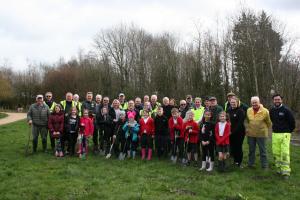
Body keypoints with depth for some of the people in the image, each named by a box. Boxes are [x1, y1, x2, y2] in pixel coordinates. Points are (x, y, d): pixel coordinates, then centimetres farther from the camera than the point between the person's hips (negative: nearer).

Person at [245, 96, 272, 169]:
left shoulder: (265, 111, -11)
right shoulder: (248, 110, 0)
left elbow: (269, 122, -2)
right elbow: (246, 120, 14)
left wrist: (265, 129, -1)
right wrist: (247, 128, 4)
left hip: (261, 134, -3)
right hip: (250, 134, 4)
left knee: (263, 150, 7)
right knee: (251, 150, 15)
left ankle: (264, 165, 18)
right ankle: (250, 163, 29)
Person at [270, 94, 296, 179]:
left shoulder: (286, 110, -9)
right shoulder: (271, 110, 6)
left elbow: (292, 121, -3)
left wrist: (289, 130, 6)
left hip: (285, 134, -5)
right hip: (275, 134, 5)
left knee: (285, 153, -8)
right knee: (276, 152, 5)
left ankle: (286, 172, -2)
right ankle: (279, 169, 17)